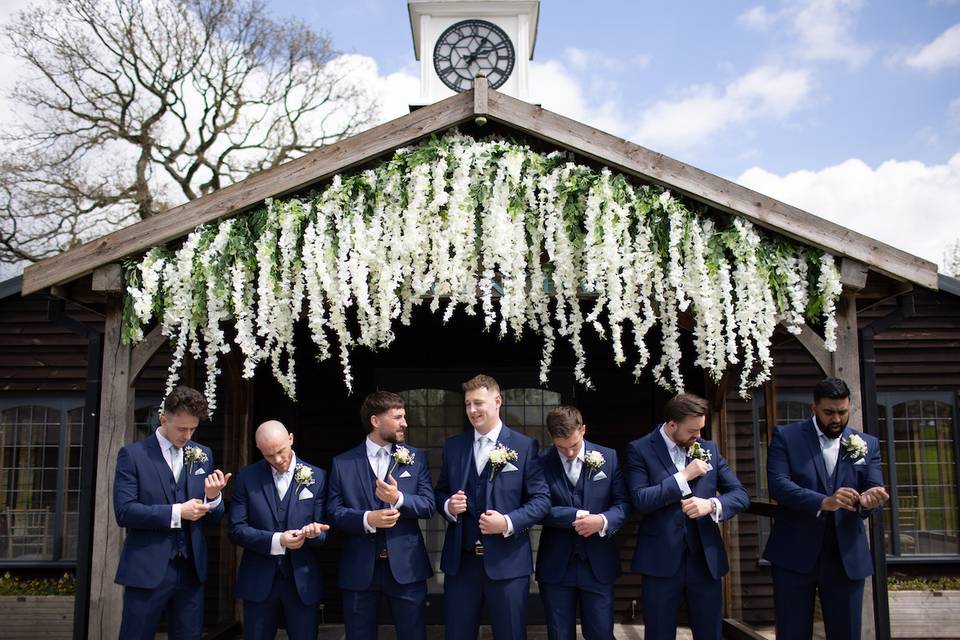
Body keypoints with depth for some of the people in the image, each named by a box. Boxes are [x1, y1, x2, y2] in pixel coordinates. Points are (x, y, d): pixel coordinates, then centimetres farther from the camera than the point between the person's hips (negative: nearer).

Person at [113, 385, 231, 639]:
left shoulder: (203, 455, 9)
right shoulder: (132, 454, -3)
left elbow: (213, 518, 11)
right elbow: (124, 512, -12)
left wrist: (213, 497, -11)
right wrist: (176, 512, -18)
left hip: (191, 569, 4)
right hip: (147, 570, -4)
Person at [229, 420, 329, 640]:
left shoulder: (317, 477, 0)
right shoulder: (247, 477, 1)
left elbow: (324, 532, 2)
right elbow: (236, 530, -4)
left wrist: (314, 532, -22)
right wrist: (276, 540, -18)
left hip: (302, 579, 0)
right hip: (259, 580, 0)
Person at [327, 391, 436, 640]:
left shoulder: (416, 458, 6)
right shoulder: (343, 463, 4)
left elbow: (429, 506, -1)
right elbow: (334, 512, -1)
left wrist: (399, 498, -19)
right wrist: (366, 519, -17)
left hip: (406, 565, 1)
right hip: (359, 568, 0)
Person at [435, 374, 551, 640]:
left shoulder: (525, 446, -1)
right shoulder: (453, 446, 9)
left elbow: (541, 500, -4)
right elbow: (441, 493, 15)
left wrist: (508, 522, -18)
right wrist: (448, 505, -8)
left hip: (506, 561, -3)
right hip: (460, 560, 3)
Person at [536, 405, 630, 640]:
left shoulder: (608, 458, 1)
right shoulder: (541, 462, -4)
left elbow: (623, 502, 1)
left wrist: (604, 520, -19)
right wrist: (577, 516, -17)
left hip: (598, 563, 0)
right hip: (556, 565, 0)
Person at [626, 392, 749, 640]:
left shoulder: (709, 449, 8)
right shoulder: (640, 450, -4)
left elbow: (741, 495, 4)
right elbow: (640, 500, -15)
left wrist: (712, 504, -16)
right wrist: (684, 477, -16)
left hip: (706, 557, 3)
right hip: (661, 559, -3)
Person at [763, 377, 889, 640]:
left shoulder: (867, 444, 9)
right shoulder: (786, 436, -1)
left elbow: (875, 490, 2)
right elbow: (777, 483, -12)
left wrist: (869, 499, -23)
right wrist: (823, 502, -27)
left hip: (847, 556, 3)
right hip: (795, 554, -2)